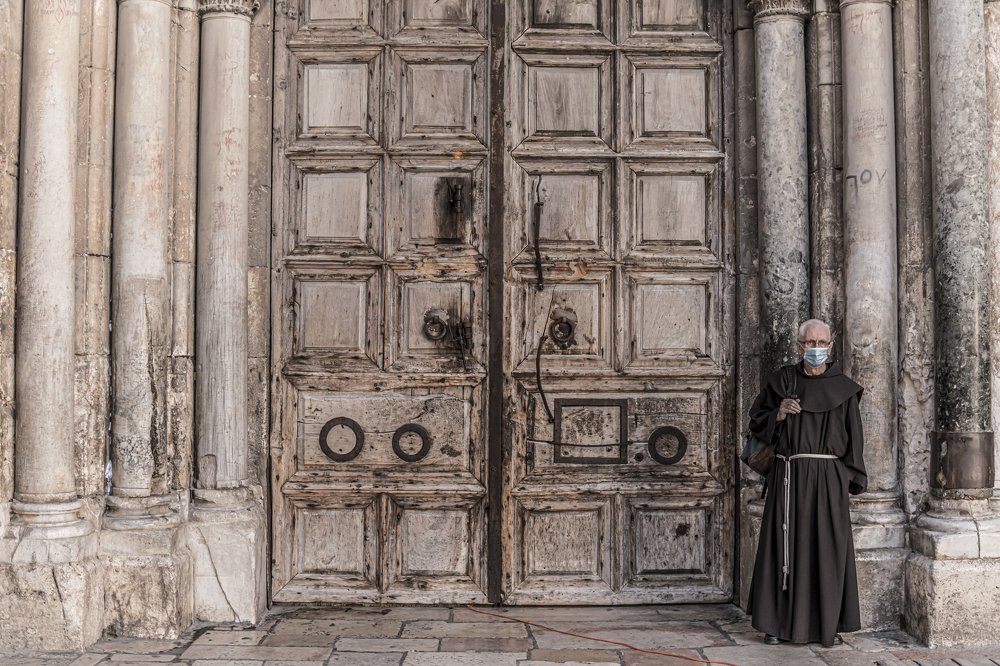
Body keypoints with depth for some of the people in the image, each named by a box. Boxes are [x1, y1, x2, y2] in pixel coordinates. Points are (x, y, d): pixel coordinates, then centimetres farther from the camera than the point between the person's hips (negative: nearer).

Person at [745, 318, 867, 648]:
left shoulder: (843, 388, 7)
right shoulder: (781, 381, 8)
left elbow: (854, 436, 7)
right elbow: (757, 422, 12)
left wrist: (851, 479, -1)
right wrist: (780, 414, -8)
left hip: (828, 477, 0)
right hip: (788, 475, 0)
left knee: (828, 548, 1)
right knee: (785, 546, 2)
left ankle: (829, 624, 11)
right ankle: (778, 623, 9)